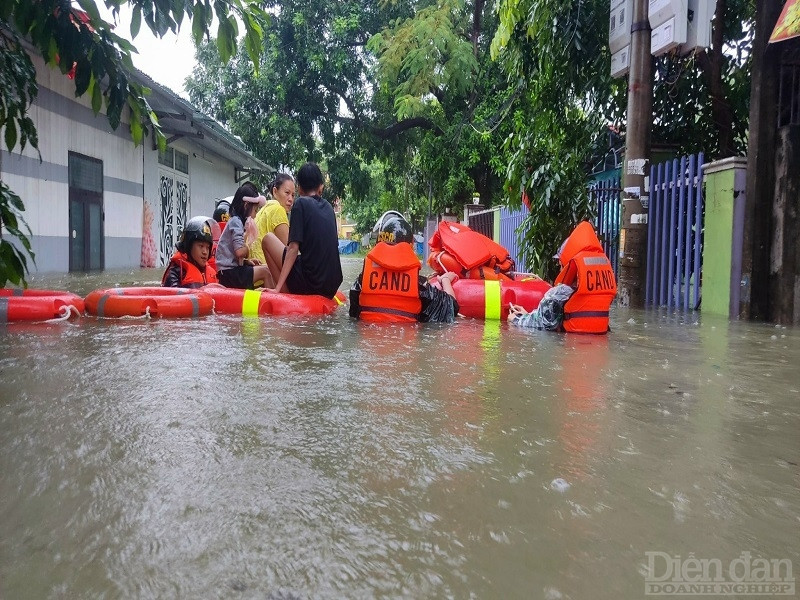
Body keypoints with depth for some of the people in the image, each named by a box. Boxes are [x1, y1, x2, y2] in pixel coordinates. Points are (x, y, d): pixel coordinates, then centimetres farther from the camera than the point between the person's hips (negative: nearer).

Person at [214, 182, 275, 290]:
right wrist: (247, 248, -2)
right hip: (229, 273, -9)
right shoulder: (236, 221, -10)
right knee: (265, 271, -15)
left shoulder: (235, 221, 19)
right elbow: (240, 251, -22)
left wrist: (246, 260, 9)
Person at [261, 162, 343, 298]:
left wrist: (277, 288, -11)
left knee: (267, 239, 7)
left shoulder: (301, 203, -4)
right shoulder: (328, 207, 13)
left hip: (309, 282, -7)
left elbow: (293, 248, -11)